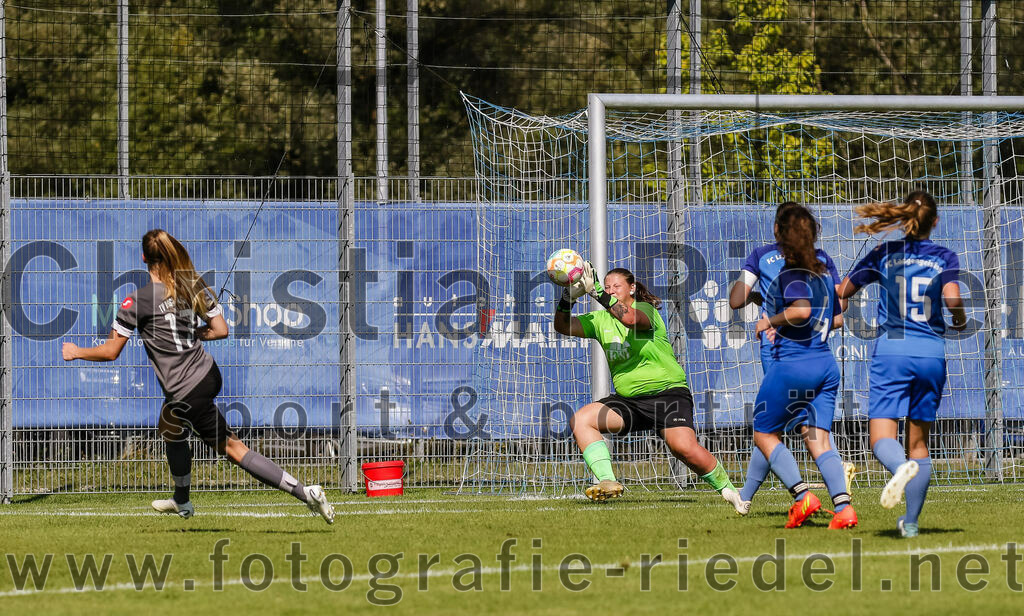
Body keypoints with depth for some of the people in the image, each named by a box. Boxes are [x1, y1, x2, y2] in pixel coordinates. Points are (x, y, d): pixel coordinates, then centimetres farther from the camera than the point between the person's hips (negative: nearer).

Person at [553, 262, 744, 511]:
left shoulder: (645, 309, -7)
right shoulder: (600, 320, 11)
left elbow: (631, 318, -31)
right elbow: (563, 326, 0)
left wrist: (598, 293, -41)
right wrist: (568, 298, -19)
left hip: (667, 391, -6)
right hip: (628, 400, 6)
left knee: (684, 447, -27)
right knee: (580, 420, -14)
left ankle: (729, 490, -6)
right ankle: (607, 481, -22)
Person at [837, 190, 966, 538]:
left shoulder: (884, 254, 6)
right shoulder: (945, 257, 3)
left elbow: (841, 292, 11)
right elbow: (952, 298, -12)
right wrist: (959, 322, 8)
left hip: (892, 351, -2)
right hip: (932, 353, 2)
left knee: (882, 439, -7)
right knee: (919, 441, 14)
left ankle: (902, 467, -43)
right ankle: (911, 522, 14)